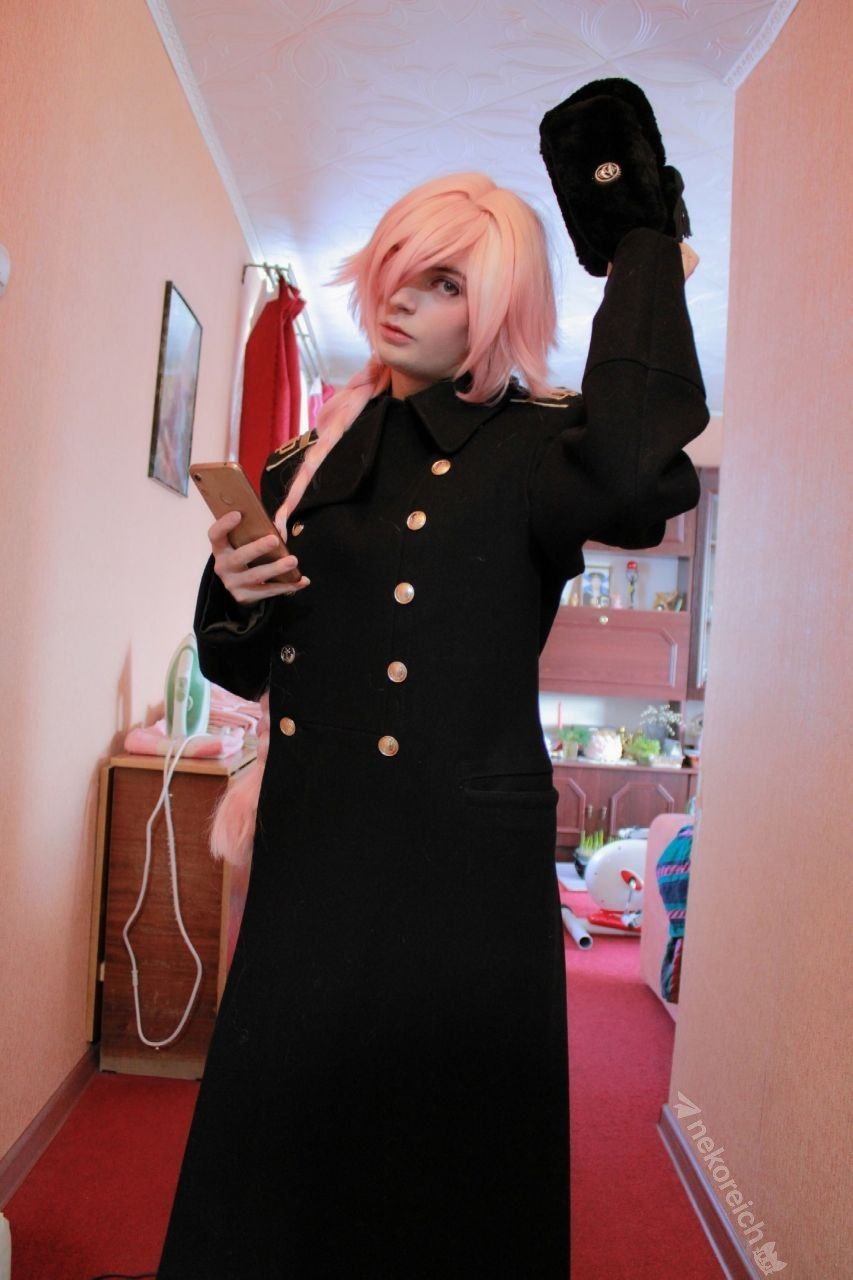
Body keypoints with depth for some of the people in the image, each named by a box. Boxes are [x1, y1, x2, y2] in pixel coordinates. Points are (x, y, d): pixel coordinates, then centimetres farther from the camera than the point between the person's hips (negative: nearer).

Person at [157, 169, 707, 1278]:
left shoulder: (531, 448, -4)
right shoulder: (312, 459, 11)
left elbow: (632, 480, -30)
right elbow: (248, 667, 16)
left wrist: (646, 261, -16)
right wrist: (232, 595, -6)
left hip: (461, 865, -4)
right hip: (310, 854, 5)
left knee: (440, 1163, 10)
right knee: (278, 1126, 17)